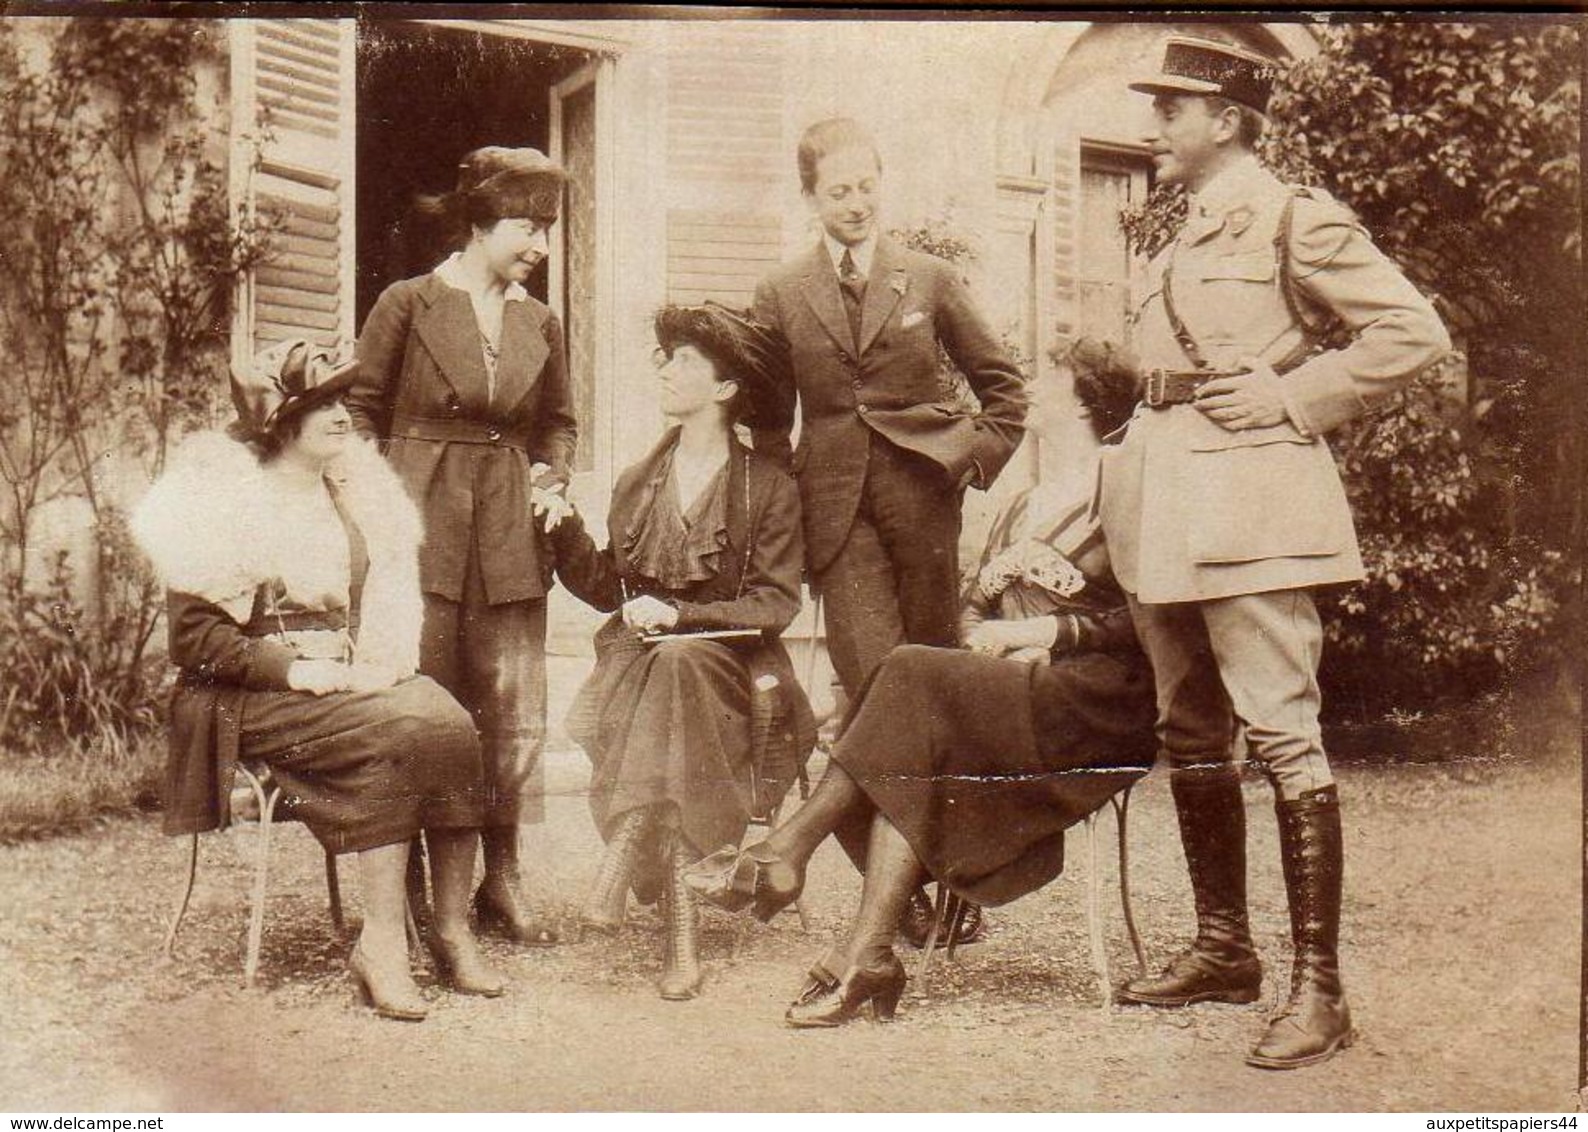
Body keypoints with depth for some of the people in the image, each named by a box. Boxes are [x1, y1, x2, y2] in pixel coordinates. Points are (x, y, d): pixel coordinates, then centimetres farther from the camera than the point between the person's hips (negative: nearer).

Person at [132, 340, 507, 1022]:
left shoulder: (357, 492, 16)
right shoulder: (222, 499, -3)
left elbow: (388, 610, 21)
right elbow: (194, 638, -8)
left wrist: (376, 667, -1)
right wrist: (297, 671, -19)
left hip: (349, 678, 6)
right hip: (251, 697, -5)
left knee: (450, 727, -26)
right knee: (394, 735, -32)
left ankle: (452, 931, -22)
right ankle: (382, 941, -30)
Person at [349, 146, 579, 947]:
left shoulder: (538, 324, 13)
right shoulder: (408, 304, 0)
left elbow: (559, 422, 25)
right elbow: (360, 414, 2)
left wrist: (551, 480, 7)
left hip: (510, 535, 5)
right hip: (422, 529, -4)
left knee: (515, 714, 4)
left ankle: (502, 881, 15)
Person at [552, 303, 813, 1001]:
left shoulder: (769, 489, 5)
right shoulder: (636, 485, 18)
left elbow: (775, 604, -4)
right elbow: (609, 590, 14)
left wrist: (681, 616, -17)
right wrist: (564, 532, -1)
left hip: (730, 663, -2)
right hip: (638, 661, 3)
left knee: (678, 662, -37)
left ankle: (625, 853, -42)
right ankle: (680, 927, -41)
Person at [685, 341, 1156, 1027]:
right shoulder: (1020, 510, 26)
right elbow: (973, 605, 26)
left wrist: (1041, 632, -12)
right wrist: (986, 641, 3)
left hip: (1092, 703, -7)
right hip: (1008, 692, 7)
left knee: (914, 678, -27)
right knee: (912, 763, -24)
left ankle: (787, 851, -23)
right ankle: (868, 956, -32)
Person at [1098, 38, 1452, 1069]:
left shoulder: (1292, 217, -6)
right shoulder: (1183, 238, 19)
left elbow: (1414, 333, -10)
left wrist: (1291, 399, -12)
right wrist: (1140, 459, 16)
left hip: (1248, 498, -9)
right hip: (1168, 504, 9)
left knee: (1281, 731, -10)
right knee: (1191, 733, 12)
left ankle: (1319, 989, -5)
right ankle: (1224, 951, 24)